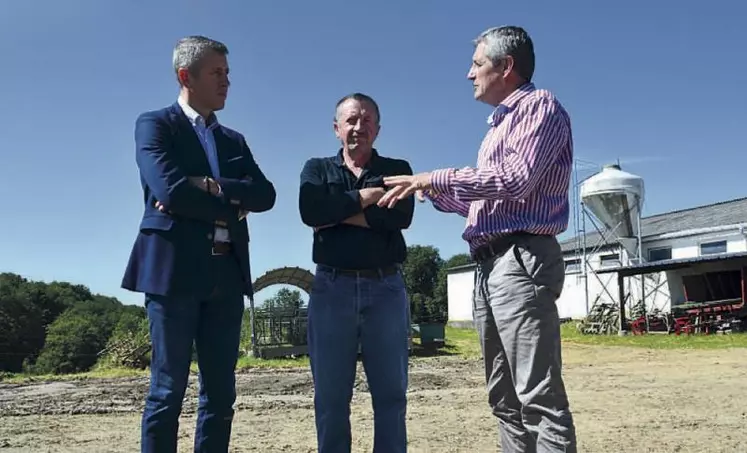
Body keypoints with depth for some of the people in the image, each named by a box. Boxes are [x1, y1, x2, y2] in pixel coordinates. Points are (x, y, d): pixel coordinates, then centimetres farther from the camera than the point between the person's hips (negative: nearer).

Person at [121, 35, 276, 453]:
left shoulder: (234, 141, 20)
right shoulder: (155, 125, 3)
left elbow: (265, 195, 5)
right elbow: (170, 189, -14)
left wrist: (211, 186, -9)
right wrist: (231, 206, -2)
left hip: (227, 273, 6)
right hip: (174, 269, -5)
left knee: (221, 393, 6)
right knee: (168, 390, -1)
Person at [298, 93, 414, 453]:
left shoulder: (397, 169, 12)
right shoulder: (317, 169, 13)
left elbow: (401, 216, -9)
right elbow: (311, 211, -9)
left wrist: (337, 214, -7)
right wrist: (366, 197, -6)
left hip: (386, 288, 0)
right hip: (332, 288, 0)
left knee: (391, 393, 5)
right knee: (330, 395, 4)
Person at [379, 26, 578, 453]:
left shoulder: (539, 105, -1)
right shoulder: (501, 124, 26)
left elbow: (514, 179, -16)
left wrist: (436, 178, -11)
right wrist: (433, 192, 19)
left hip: (522, 260, -10)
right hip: (490, 265, 10)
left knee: (539, 397, -12)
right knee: (505, 397, 9)